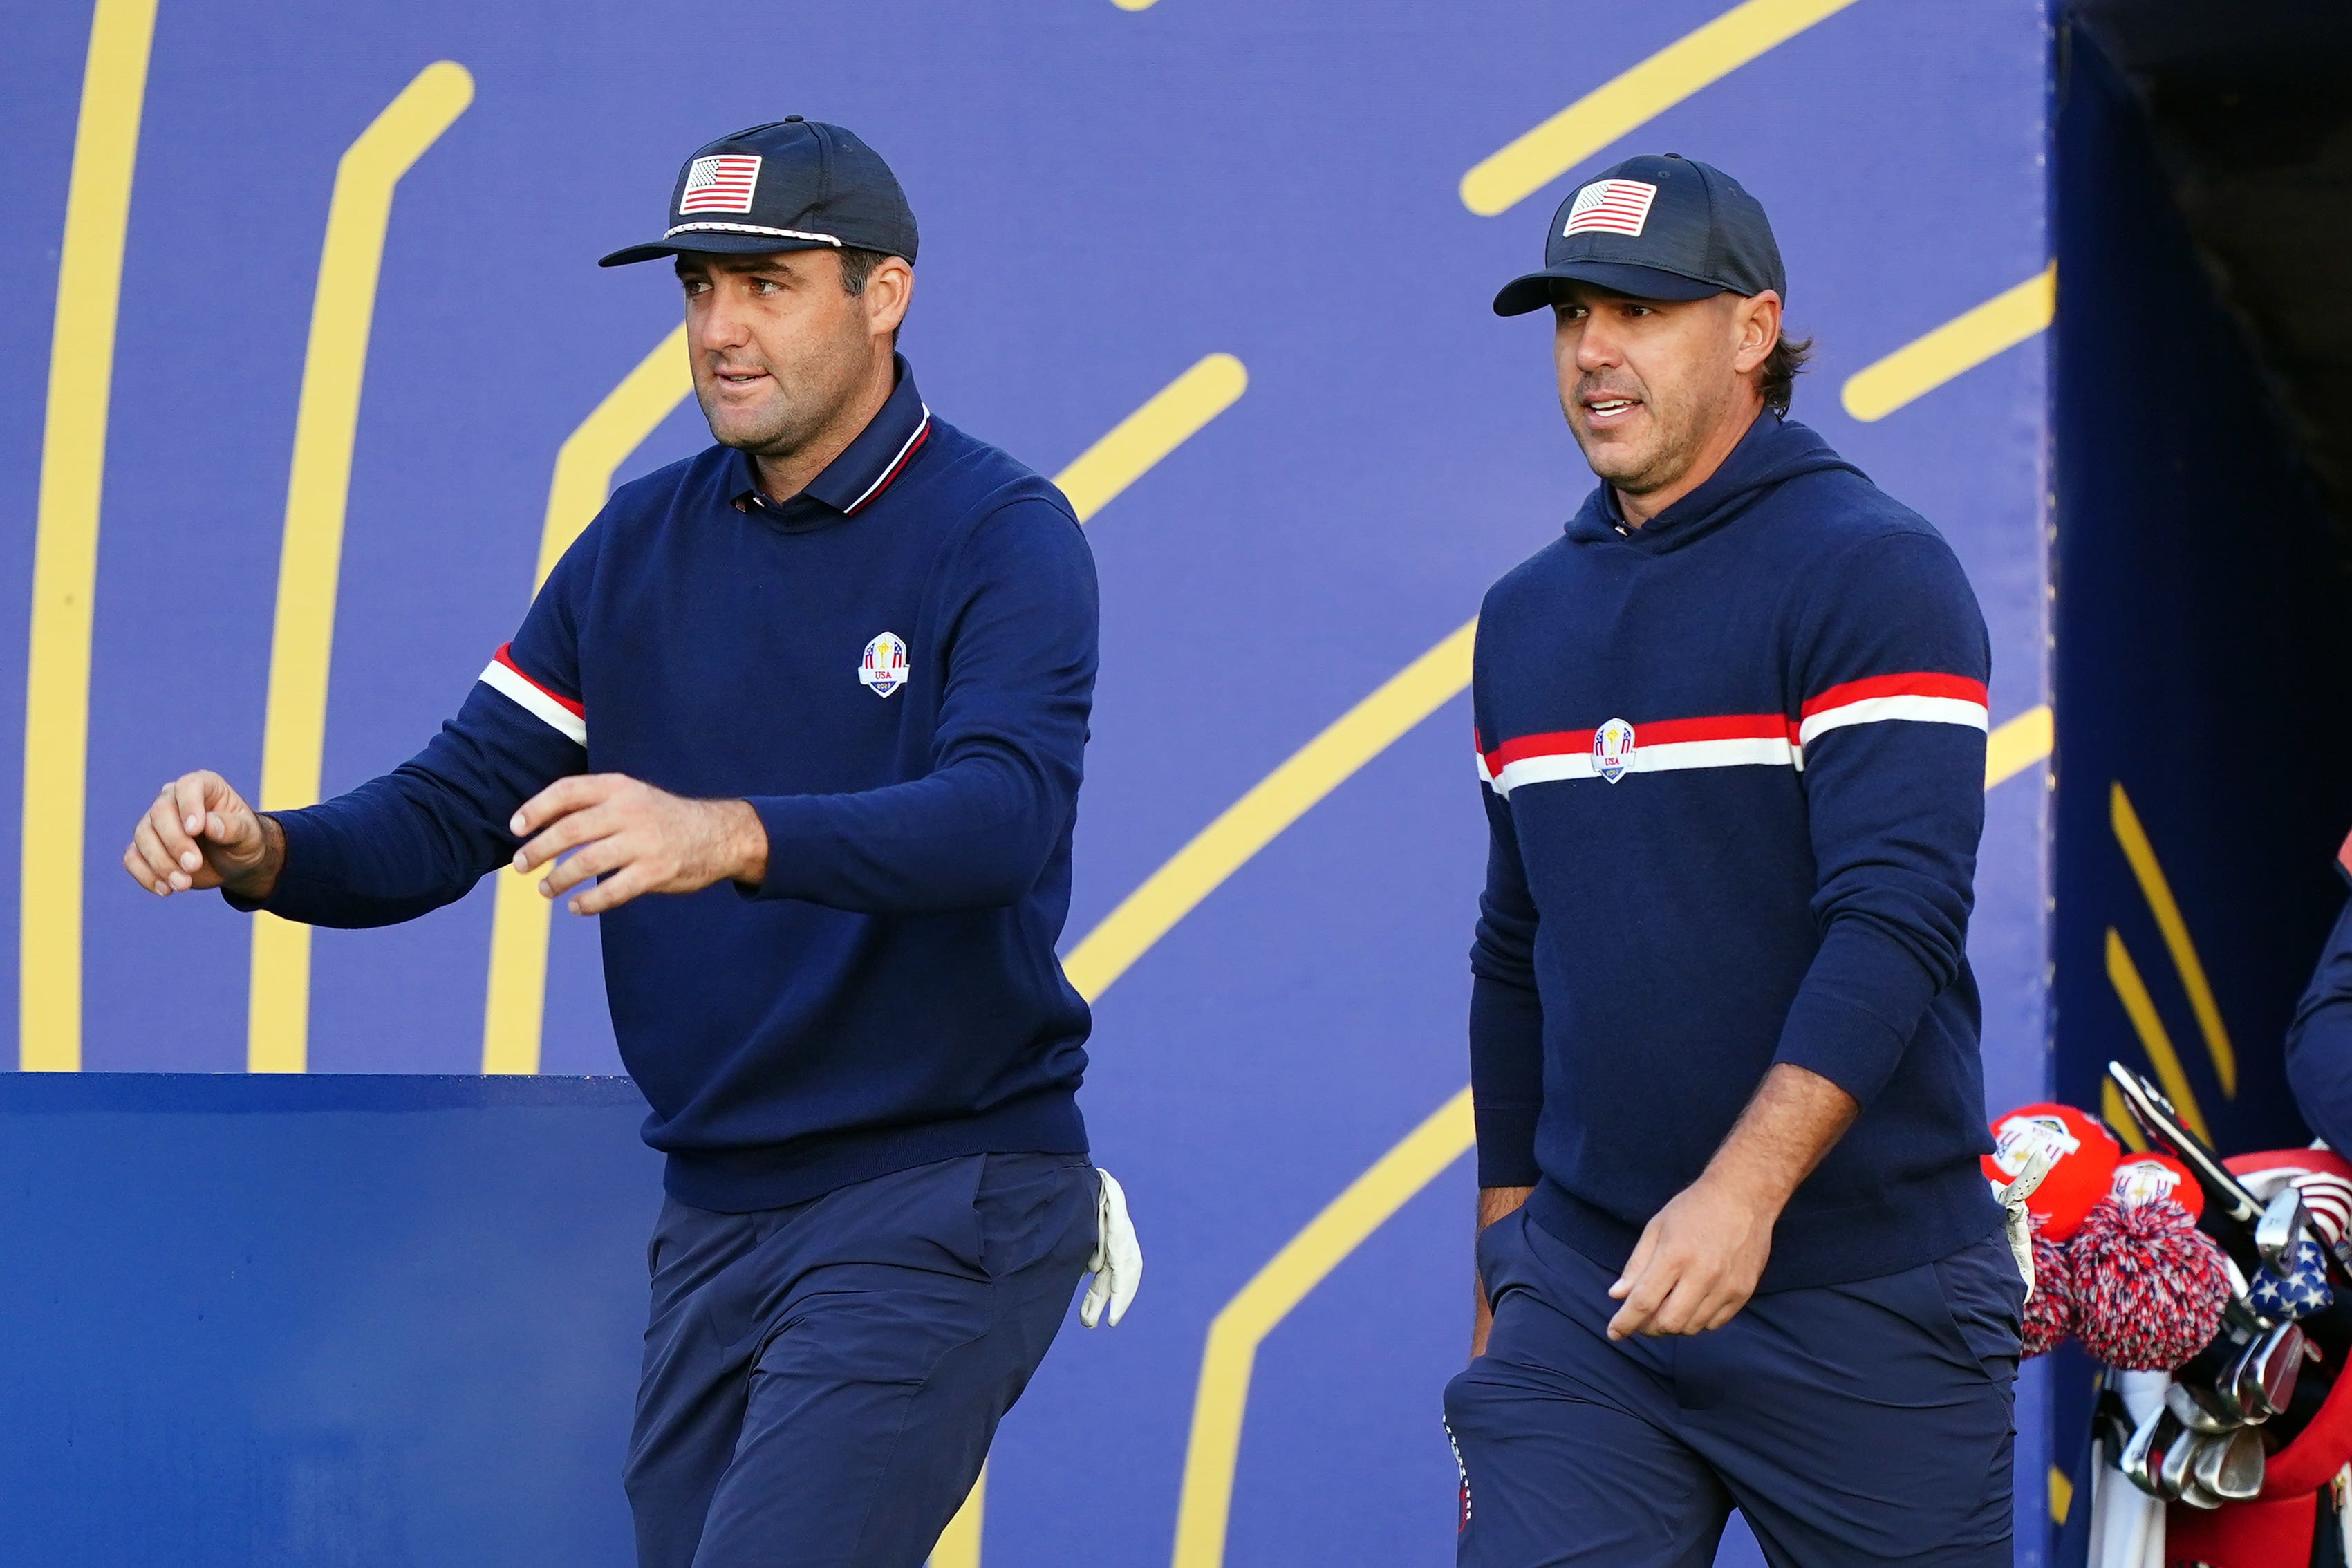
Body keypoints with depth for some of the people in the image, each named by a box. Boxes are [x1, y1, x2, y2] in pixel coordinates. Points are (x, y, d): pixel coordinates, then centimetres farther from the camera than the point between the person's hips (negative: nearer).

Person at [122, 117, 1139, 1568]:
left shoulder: (1002, 536, -8)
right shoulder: (641, 549, 9)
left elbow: (1004, 812, -26)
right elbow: (453, 809, 5)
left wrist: (728, 837, -42)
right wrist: (266, 853, -17)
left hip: (944, 1203, -6)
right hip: (716, 1216, 6)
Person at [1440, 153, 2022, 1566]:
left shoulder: (1873, 574, -8)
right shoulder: (1527, 616, 14)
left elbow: (1895, 918, -20)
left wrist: (1743, 1191, -30)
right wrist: (1503, 1261, 21)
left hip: (1869, 1305, -5)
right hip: (1583, 1299, 5)